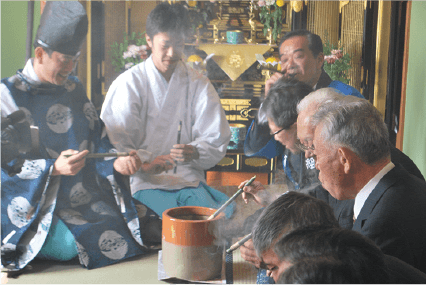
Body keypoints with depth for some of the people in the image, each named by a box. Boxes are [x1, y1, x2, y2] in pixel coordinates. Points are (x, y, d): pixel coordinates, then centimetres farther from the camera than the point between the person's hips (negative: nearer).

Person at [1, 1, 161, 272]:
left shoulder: (74, 90, 14)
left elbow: (98, 139, 14)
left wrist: (116, 162, -9)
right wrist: (54, 168, -26)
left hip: (87, 196, 5)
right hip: (37, 204, -4)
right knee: (72, 245, -29)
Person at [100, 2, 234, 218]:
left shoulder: (198, 84, 11)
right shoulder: (128, 84, 2)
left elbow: (216, 139, 6)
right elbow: (114, 142, -4)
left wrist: (194, 152, -17)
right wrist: (145, 162, -21)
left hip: (189, 179, 3)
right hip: (145, 181, -3)